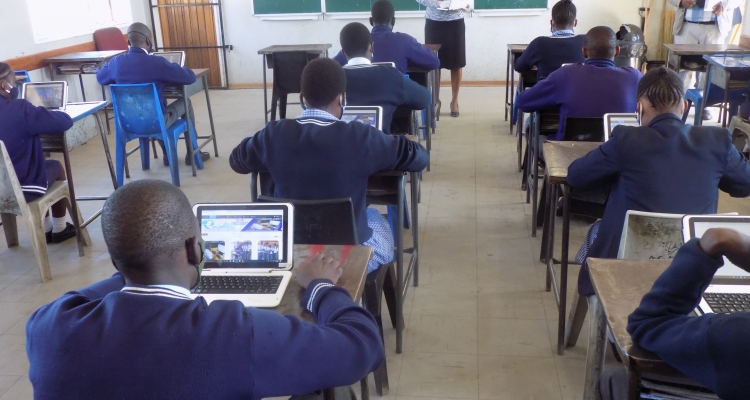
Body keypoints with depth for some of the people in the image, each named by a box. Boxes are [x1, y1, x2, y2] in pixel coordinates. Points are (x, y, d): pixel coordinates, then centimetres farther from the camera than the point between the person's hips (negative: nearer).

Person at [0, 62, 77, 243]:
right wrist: (44, 114, 2)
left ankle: (46, 229, 41)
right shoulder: (19, 109, -23)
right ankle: (59, 229, 37)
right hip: (23, 190, -6)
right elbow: (66, 121, -19)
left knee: (43, 165, 33)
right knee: (56, 167, 25)